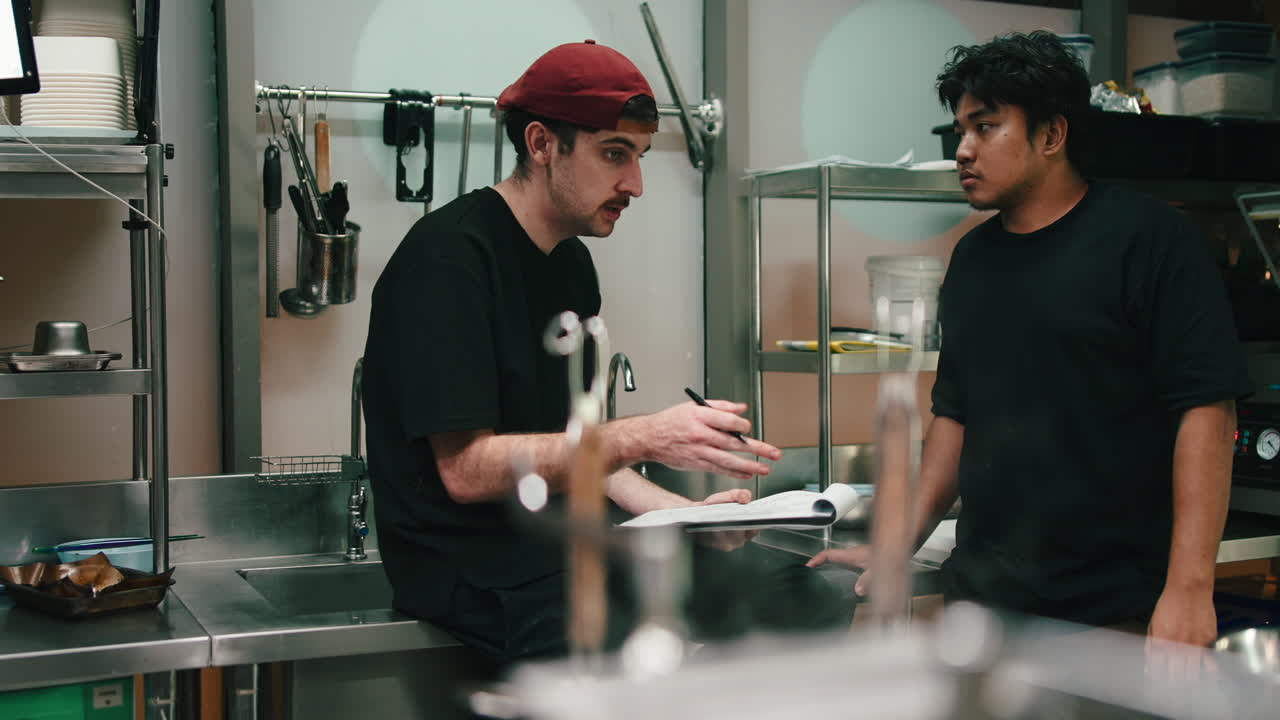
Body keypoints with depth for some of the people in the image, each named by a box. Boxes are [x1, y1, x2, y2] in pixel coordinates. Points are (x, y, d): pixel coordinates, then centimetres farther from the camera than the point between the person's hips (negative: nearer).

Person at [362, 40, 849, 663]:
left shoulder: (572, 262, 13)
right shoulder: (449, 256, -14)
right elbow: (465, 469, -20)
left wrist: (684, 514, 0)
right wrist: (643, 438, -24)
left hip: (565, 538, 8)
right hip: (476, 562, -8)